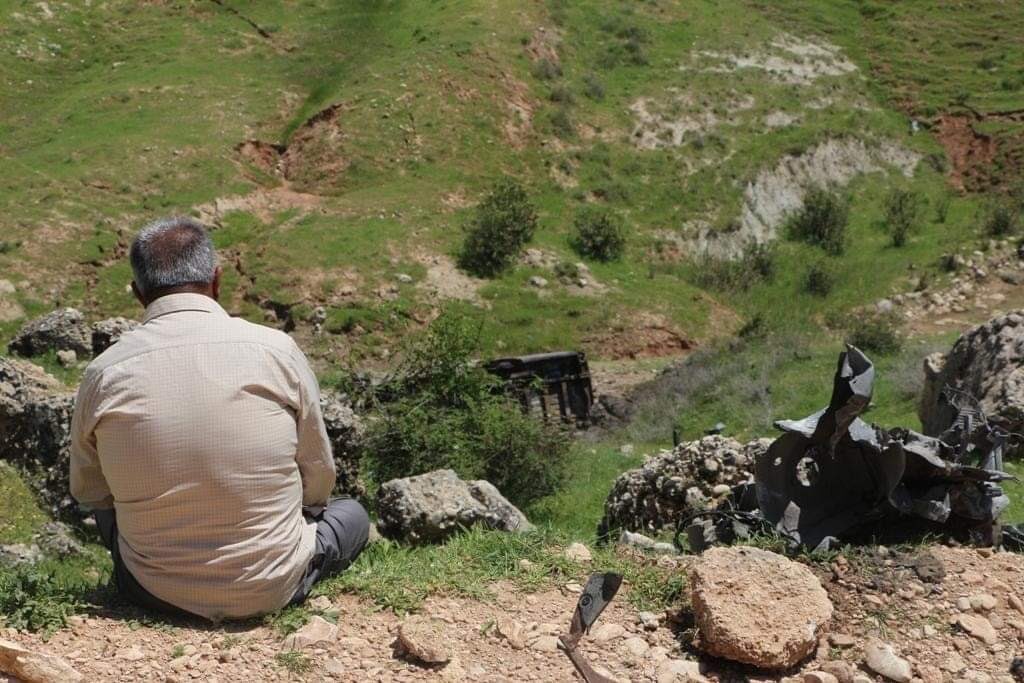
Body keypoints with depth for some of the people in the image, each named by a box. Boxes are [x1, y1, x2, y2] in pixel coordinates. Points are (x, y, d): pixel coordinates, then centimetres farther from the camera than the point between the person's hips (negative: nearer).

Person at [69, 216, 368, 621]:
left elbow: (87, 493, 7)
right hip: (270, 588, -1)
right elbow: (319, 478, -1)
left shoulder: (103, 374, -10)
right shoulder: (276, 350, -13)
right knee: (352, 514, 26)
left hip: (153, 592, 2)